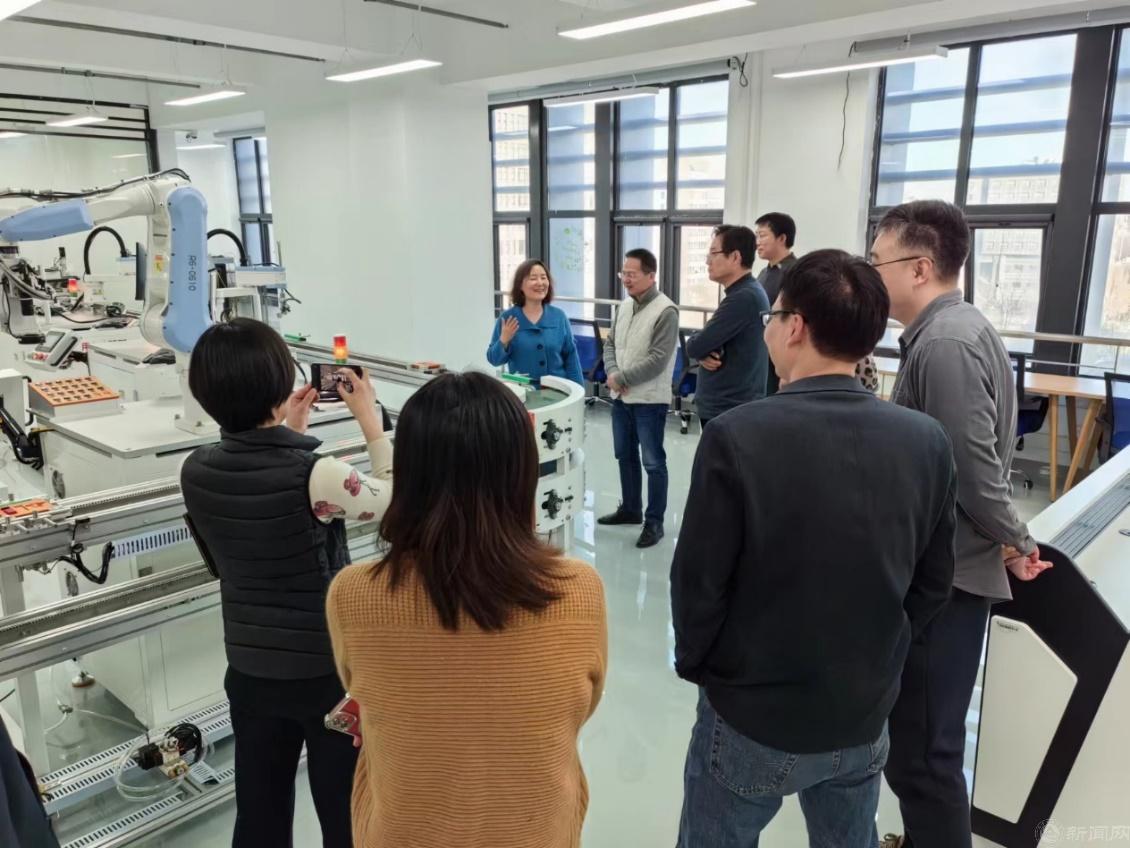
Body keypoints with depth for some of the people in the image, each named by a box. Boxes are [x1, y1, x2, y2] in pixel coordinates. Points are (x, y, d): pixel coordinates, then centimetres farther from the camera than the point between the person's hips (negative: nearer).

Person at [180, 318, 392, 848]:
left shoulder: (197, 472, -9)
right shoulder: (315, 475, -26)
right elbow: (394, 500, -8)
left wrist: (285, 434, 10)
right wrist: (371, 421, -1)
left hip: (250, 671, 5)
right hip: (330, 671, -5)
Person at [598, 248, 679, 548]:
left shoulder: (666, 311, -17)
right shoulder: (624, 306, 8)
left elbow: (657, 360, -21)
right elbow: (610, 343, 13)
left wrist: (620, 378, -15)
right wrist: (611, 372, -7)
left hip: (650, 400, -8)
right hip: (621, 398, 8)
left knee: (653, 462, 2)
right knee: (625, 455, 18)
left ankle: (654, 521, 12)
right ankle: (630, 508, 34)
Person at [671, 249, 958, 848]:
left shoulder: (736, 436, -24)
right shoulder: (928, 442, -10)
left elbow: (698, 580, -16)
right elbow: (932, 582, 0)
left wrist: (694, 664, 2)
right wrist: (874, 661, 14)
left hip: (751, 717, -4)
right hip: (865, 717, 4)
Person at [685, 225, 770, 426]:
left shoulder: (742, 298, -20)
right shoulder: (747, 293, 14)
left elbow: (694, 347, -21)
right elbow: (714, 341, 16)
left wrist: (702, 351, 2)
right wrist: (705, 354, -6)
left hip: (729, 410, -10)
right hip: (733, 405, 10)